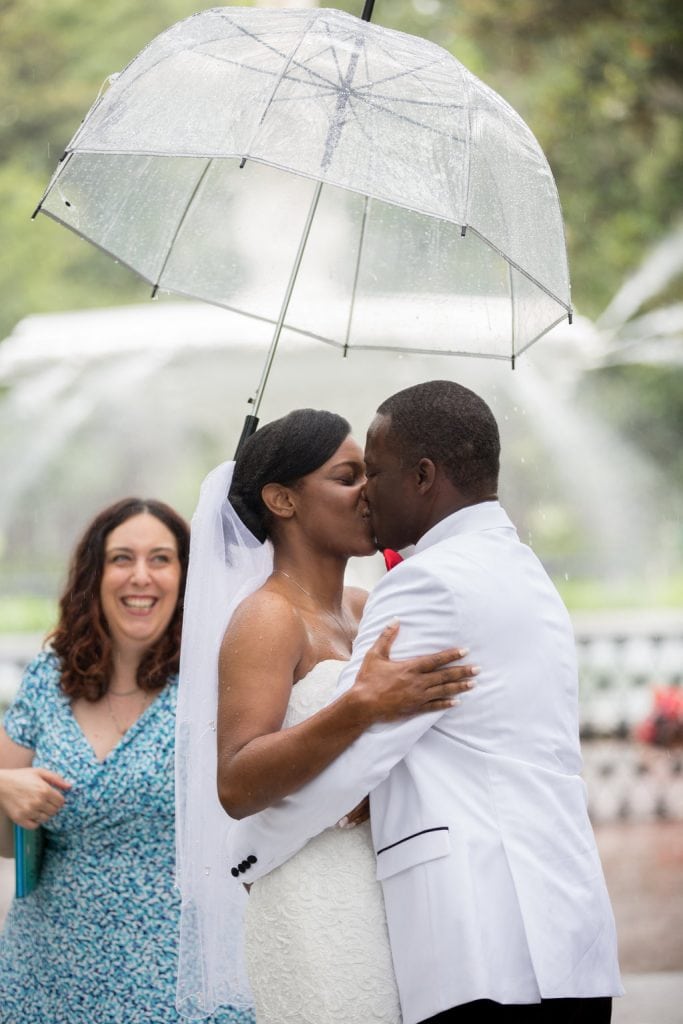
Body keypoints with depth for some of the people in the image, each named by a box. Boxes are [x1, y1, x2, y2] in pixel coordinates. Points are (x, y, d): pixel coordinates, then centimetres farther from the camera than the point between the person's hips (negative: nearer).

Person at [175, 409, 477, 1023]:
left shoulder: (365, 610, 14)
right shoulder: (267, 619, -9)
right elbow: (235, 787, -21)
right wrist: (362, 707, -30)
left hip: (389, 901, 8)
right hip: (318, 907, -8)